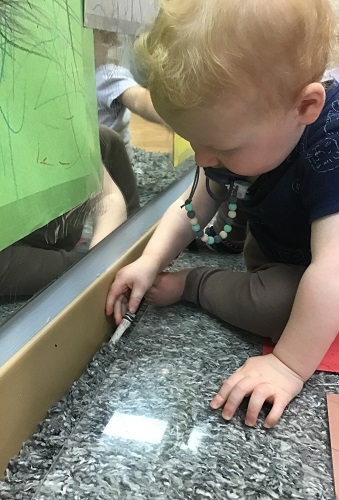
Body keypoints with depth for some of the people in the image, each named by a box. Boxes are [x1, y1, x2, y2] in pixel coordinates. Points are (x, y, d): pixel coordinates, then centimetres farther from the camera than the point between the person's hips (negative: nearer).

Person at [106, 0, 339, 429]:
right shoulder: (235, 136, -17)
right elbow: (194, 205, -8)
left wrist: (289, 366, -40)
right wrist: (150, 263, -20)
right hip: (270, 256, 8)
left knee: (280, 304, -29)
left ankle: (192, 286, -8)